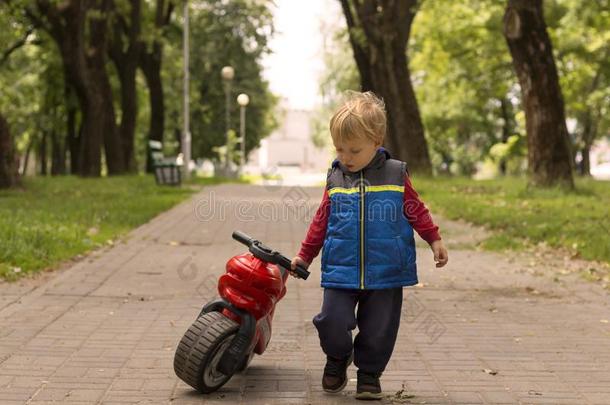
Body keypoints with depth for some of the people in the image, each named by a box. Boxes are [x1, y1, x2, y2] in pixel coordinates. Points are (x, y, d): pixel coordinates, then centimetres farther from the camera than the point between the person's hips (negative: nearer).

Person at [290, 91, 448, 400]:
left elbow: (415, 210, 9)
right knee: (332, 322, -7)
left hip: (386, 272, -1)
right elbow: (321, 221, 12)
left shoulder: (396, 175, -1)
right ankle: (338, 357, 24)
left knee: (379, 331, 4)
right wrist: (305, 255, 15)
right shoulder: (335, 179, 5)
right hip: (341, 271, 1)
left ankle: (369, 374, 26)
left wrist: (435, 240, 7)